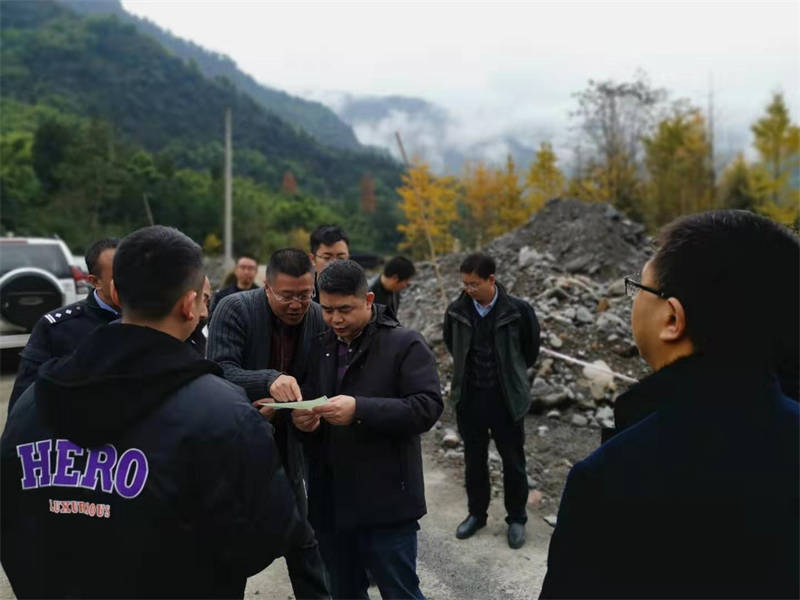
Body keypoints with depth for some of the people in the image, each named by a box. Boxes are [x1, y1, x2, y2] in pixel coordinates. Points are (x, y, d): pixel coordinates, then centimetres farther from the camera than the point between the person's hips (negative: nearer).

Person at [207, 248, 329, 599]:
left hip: (285, 439, 3)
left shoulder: (317, 318, -7)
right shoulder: (235, 309, -17)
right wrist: (269, 380, -43)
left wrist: (283, 405, -19)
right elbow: (219, 370, -27)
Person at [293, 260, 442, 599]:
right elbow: (305, 400, 14)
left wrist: (360, 410, -28)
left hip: (385, 503, -5)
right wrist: (301, 418, -11)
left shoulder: (405, 344, -8)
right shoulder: (319, 347, 9)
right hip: (329, 502, 6)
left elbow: (428, 406, -17)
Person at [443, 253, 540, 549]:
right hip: (469, 397, 3)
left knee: (513, 461, 11)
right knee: (474, 460, 16)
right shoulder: (457, 311, -5)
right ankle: (476, 513, 35)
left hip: (506, 398, -2)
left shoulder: (518, 310, -14)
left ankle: (516, 519, 30)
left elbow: (530, 351, 2)